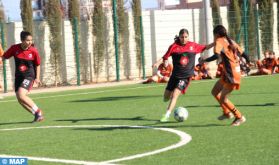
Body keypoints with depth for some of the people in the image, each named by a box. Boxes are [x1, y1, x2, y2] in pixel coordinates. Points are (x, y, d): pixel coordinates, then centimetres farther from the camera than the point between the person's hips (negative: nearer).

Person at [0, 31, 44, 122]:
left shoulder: (33, 51, -10)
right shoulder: (14, 48, -7)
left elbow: (37, 65, 4)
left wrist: (37, 78, -3)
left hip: (29, 76, -5)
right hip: (18, 76, 5)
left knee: (21, 95, -23)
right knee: (19, 99, 1)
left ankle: (38, 111, -8)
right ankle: (37, 115, 14)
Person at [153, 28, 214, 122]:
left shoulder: (193, 46, 1)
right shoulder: (174, 46, -4)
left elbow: (205, 48, 16)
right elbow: (165, 57, -3)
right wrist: (157, 63, -19)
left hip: (186, 76, -2)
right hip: (175, 75, 2)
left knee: (175, 94, -19)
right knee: (166, 98, 8)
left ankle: (167, 116, -18)